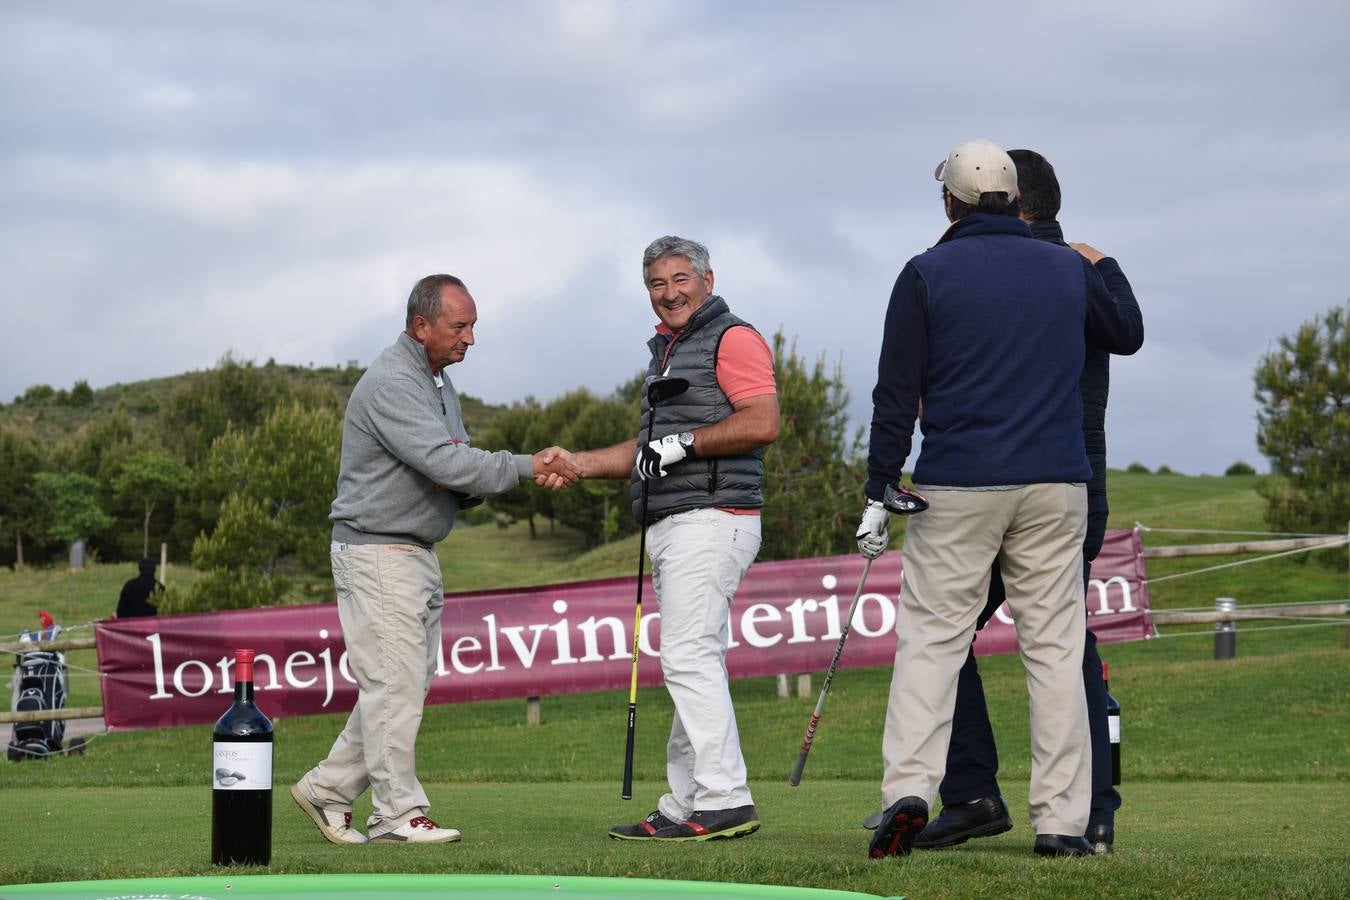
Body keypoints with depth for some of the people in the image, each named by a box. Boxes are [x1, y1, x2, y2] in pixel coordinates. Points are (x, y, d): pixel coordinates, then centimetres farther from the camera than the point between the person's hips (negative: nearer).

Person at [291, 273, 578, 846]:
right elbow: (444, 461, -28)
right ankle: (398, 814, -4)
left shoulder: (438, 382, 15)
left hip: (419, 556, 10)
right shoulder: (391, 384, -18)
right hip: (376, 555, -10)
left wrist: (467, 488, -10)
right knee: (395, 682, -8)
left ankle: (327, 788, 18)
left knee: (404, 685, 10)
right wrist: (529, 467, -24)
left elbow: (458, 472, 14)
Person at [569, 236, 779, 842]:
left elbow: (762, 423, -18)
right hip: (672, 528, 10)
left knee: (688, 654, -17)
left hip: (712, 516, -10)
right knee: (694, 662, 9)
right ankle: (685, 805, 10)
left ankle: (724, 801, -20)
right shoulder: (667, 351, 24)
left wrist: (685, 443, -17)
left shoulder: (732, 339, -5)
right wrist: (580, 464, 20)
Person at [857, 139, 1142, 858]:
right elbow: (1128, 334, 28)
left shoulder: (926, 275, 0)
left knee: (930, 638, 1)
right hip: (1056, 487, 2)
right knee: (1054, 645, 3)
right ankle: (1062, 819, 1)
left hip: (957, 488, -2)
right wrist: (1107, 271, 46)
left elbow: (896, 394, -3)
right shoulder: (1069, 268, 9)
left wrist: (878, 493, 1)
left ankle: (908, 787, -16)